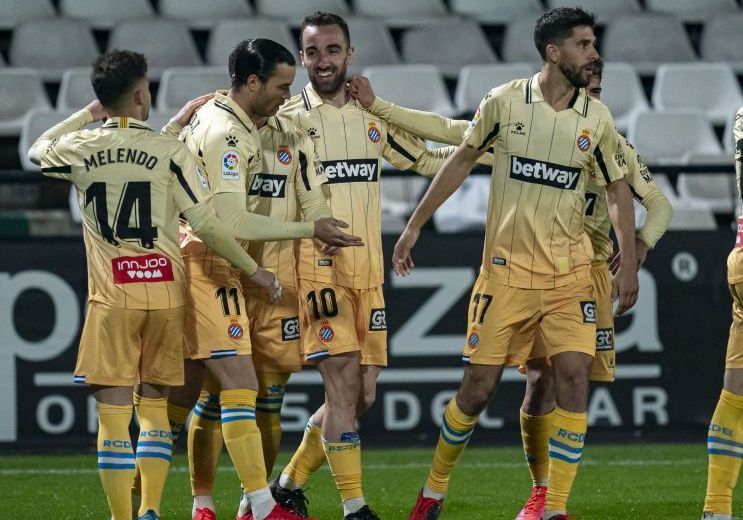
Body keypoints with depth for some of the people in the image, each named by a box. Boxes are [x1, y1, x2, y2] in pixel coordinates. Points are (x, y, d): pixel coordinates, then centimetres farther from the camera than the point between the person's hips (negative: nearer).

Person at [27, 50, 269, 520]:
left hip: (112, 295, -1)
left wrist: (88, 115, 29)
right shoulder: (170, 151, -3)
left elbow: (38, 151, 24)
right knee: (155, 405, 13)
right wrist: (252, 269, 6)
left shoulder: (80, 148, 0)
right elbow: (207, 224, -5)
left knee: (114, 410, 0)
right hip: (167, 291, 1)